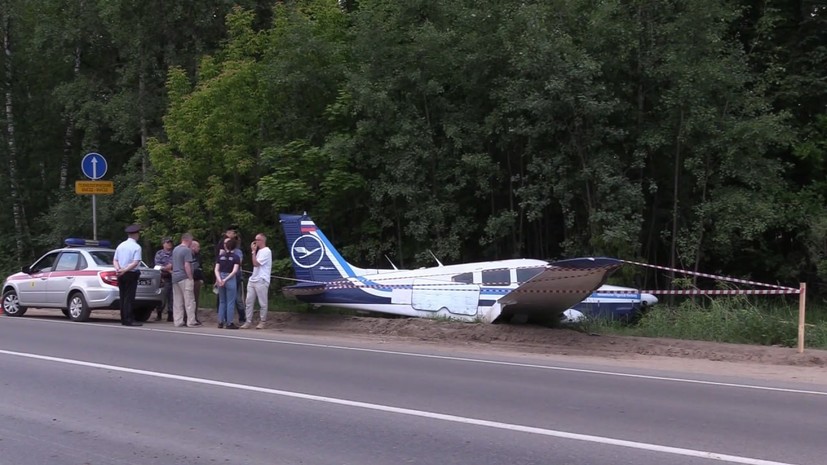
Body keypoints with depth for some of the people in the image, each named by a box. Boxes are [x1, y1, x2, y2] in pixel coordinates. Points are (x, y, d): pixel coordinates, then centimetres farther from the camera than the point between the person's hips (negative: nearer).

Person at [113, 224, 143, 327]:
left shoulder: (120, 245, 12)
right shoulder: (136, 247, -9)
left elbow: (115, 260, 8)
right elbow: (135, 263, -18)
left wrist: (118, 269, -8)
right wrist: (124, 270, -20)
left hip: (121, 275, 6)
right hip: (131, 275, -6)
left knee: (123, 297, 10)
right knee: (129, 297, -7)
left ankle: (124, 319, 12)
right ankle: (128, 320, -10)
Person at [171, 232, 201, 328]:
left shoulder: (175, 249, 13)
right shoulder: (187, 250, -12)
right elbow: (187, 265, -18)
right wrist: (190, 277, -13)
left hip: (175, 277, 8)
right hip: (184, 278, -8)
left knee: (177, 301, 8)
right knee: (189, 301, -4)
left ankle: (178, 321, 8)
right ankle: (191, 322, -4)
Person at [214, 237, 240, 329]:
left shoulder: (220, 256, 6)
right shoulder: (236, 257, -3)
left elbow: (216, 270, -3)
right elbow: (235, 271, -15)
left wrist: (219, 279, -11)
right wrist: (225, 280, -15)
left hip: (220, 279, 4)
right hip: (231, 280, -4)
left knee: (222, 302, 14)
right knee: (230, 302, 2)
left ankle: (220, 322, 14)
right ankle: (229, 323, 0)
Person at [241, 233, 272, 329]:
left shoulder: (266, 251, -11)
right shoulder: (259, 251, 18)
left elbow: (256, 263, -16)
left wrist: (253, 251, -11)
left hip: (261, 281, -9)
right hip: (252, 279, 9)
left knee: (262, 303, 0)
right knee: (249, 301, 4)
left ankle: (262, 321, 8)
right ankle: (248, 321, 7)